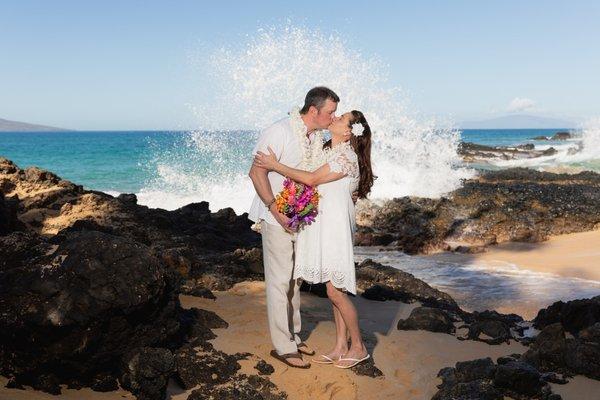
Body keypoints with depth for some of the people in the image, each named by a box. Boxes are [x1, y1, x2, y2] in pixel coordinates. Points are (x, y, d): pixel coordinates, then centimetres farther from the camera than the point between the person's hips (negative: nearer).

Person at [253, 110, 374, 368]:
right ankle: (341, 346, 20)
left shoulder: (346, 157, -14)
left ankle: (358, 347, 11)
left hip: (335, 228, -9)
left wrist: (275, 166, -13)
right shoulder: (328, 151, 14)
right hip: (322, 227, 9)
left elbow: (312, 179, -16)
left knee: (336, 291, -4)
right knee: (335, 290, 12)